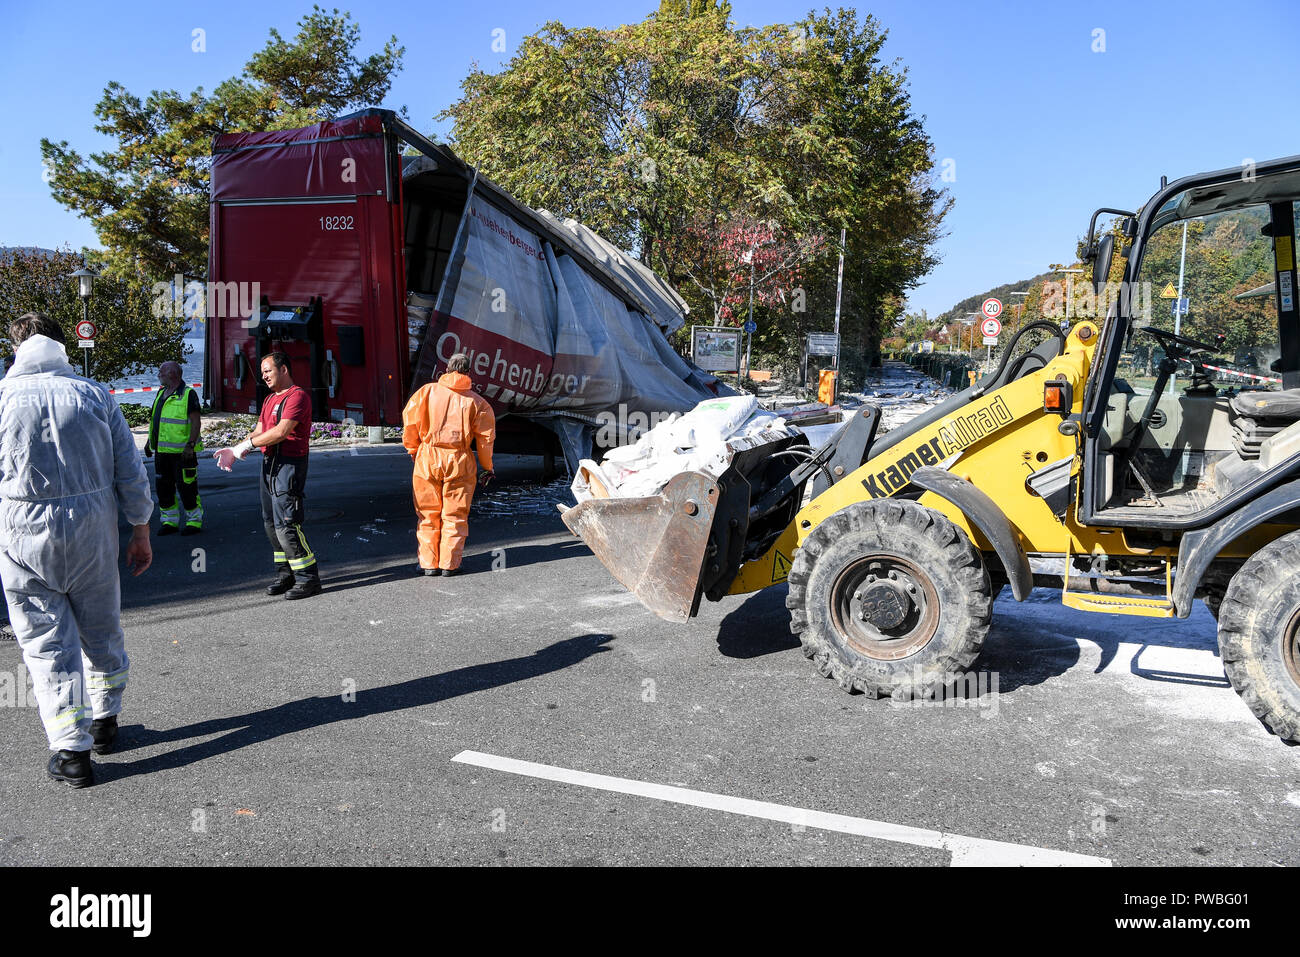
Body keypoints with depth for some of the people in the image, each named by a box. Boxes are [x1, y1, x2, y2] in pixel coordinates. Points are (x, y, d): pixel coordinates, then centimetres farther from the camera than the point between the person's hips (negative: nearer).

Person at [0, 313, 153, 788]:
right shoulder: (95, 394, 0)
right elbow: (131, 472, 1)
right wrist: (141, 532, 10)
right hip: (94, 529, 2)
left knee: (47, 641, 6)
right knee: (101, 629, 18)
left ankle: (71, 749, 5)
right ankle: (105, 722, 32)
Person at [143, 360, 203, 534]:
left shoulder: (188, 394, -9)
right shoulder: (161, 394, 16)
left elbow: (196, 422, -15)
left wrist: (190, 445, -22)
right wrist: (149, 441, 22)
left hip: (182, 452, -8)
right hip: (162, 450, 8)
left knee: (187, 487, -3)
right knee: (163, 487, 10)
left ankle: (194, 521, 8)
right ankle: (170, 521, 21)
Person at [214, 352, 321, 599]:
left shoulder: (297, 396, -10)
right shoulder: (270, 399, 21)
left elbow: (281, 432, -21)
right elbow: (259, 432, 16)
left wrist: (247, 445, -13)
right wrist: (234, 451, -1)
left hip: (289, 464, -10)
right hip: (268, 463, 10)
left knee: (286, 524, -12)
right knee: (271, 523, 11)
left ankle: (308, 578, -4)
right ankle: (285, 574, 20)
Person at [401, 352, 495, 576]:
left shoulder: (427, 391, 1)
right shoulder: (476, 401, 1)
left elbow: (410, 421, 1)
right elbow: (485, 436, 1)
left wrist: (414, 451, 14)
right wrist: (487, 467, 11)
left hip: (428, 459, 1)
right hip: (459, 462, -1)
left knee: (428, 514, 11)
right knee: (454, 515, 8)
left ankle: (429, 563, 13)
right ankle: (449, 564, 8)